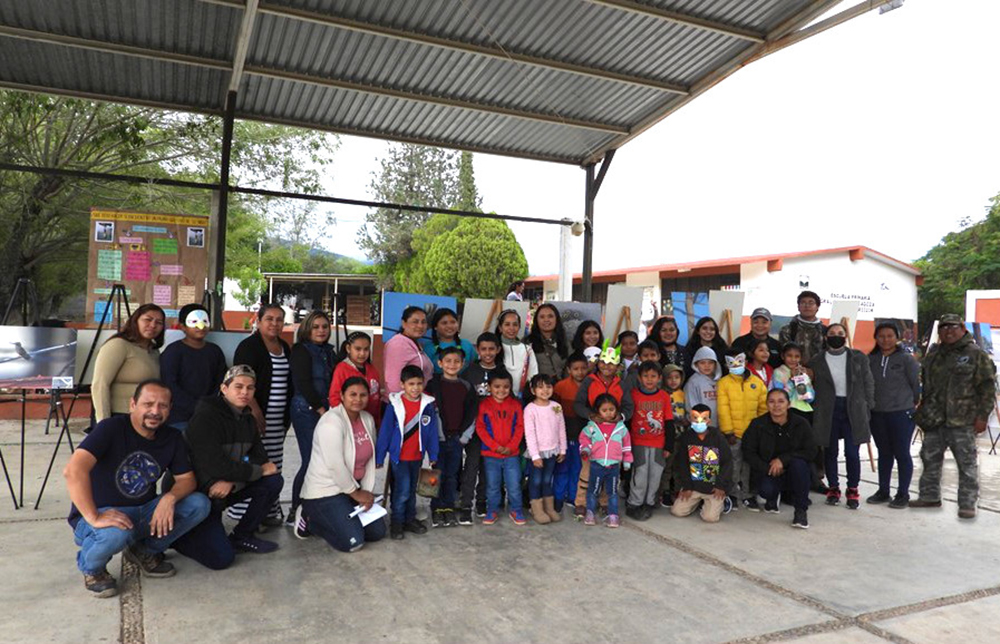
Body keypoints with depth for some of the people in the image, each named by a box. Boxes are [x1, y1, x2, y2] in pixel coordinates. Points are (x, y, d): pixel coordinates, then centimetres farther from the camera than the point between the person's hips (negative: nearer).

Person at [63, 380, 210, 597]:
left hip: (143, 513, 6)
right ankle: (92, 567, -2)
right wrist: (94, 518, -35)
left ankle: (145, 551, 9)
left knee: (199, 504, -14)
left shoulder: (172, 438, 0)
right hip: (104, 514, -5)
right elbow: (73, 470, -32)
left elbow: (187, 479, 2)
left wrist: (170, 498, -21)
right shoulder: (111, 428, -19)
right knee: (116, 532, -40)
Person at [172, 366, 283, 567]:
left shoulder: (247, 419, 6)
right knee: (221, 558, -18)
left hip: (226, 489, 8)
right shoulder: (205, 416, -20)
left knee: (274, 481, -10)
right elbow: (215, 466, -28)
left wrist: (232, 481, -21)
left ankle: (242, 536, 5)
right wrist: (260, 470, -18)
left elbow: (259, 457, -2)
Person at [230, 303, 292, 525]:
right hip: (255, 416, -7)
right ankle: (243, 512, 2)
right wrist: (255, 411, -19)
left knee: (272, 465, 7)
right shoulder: (249, 346, -5)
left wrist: (287, 416, 18)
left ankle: (268, 510, 14)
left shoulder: (285, 348, 16)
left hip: (278, 420, 7)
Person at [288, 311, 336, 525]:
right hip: (307, 411, -7)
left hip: (326, 411, 7)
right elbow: (303, 384, -11)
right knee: (311, 461, -10)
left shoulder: (329, 352, 16)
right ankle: (296, 511, 3)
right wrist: (321, 410, -10)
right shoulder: (301, 350, -4)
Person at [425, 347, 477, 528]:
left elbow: (472, 412, 9)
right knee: (438, 474, 0)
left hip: (457, 438, 3)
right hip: (438, 437, -3)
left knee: (452, 475, 8)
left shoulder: (466, 387, 8)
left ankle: (449, 507, 18)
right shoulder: (433, 384, -1)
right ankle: (437, 509, 11)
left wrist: (463, 433, 1)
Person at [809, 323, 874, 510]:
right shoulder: (817, 361, 6)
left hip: (853, 410, -1)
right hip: (828, 411, 1)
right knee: (830, 452, 8)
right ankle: (833, 488, 20)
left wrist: (867, 408, 1)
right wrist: (816, 409, 1)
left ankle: (853, 491, 12)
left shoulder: (859, 358, 5)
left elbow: (868, 384, 7)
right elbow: (811, 387, 8)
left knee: (852, 453, -2)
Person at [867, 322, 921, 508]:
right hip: (876, 414, 4)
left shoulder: (906, 359, -6)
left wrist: (912, 402, 6)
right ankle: (883, 491, 24)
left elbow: (916, 384, -2)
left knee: (902, 454, 2)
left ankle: (903, 494, 14)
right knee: (884, 453, 14)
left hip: (902, 413, -3)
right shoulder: (870, 359, 3)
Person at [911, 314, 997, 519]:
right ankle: (929, 496, 25)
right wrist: (922, 411, 17)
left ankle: (967, 503, 7)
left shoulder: (976, 354, -4)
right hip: (934, 419, 6)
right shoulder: (932, 354, 14)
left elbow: (988, 388, -7)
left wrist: (982, 416, -12)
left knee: (967, 463, -1)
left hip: (962, 421, -6)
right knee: (930, 459, 13)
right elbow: (925, 383, 22)